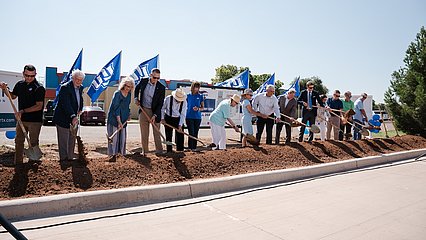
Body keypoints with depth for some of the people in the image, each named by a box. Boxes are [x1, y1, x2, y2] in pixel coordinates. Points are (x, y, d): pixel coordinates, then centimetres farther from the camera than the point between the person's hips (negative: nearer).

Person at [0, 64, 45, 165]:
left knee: (33, 143, 5)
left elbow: (39, 106, -18)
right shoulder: (19, 84, 6)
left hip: (35, 120, -6)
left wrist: (23, 111, -22)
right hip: (21, 119, 6)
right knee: (18, 141, 11)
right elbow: (13, 96, 23)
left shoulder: (39, 88, -13)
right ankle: (18, 163, 22)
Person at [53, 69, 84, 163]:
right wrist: (73, 116, -40)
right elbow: (66, 104, -29)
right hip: (63, 118, -8)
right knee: (63, 140, -1)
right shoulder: (65, 88, -18)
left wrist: (80, 109, 11)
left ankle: (70, 158, 23)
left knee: (72, 140, 13)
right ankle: (63, 159, 8)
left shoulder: (80, 88, 7)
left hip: (73, 118, 8)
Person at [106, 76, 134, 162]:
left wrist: (128, 115, 4)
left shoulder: (129, 94, 5)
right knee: (114, 136, -5)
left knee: (122, 137, 8)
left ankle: (121, 153, 17)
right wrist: (119, 122, -23)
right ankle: (113, 155, 2)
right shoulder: (117, 94, -16)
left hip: (123, 119, 7)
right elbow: (116, 109, -19)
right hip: (114, 118, -6)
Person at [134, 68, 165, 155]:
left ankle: (159, 151, 11)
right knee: (144, 133, 7)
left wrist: (154, 115, -17)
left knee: (156, 133, 3)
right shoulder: (143, 81, -4)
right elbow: (136, 88, 20)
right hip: (143, 110, 2)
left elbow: (160, 103, -10)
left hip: (155, 111, -2)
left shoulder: (161, 88, -12)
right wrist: (136, 98, 6)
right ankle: (144, 151, 16)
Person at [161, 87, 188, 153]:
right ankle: (169, 151, 11)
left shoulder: (184, 102, -16)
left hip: (178, 119, 1)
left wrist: (180, 125, -21)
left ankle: (180, 151, 4)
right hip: (168, 118, -1)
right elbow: (162, 108, -5)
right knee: (168, 136, 1)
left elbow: (183, 114, -15)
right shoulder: (168, 99, -19)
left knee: (180, 135, -4)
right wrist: (162, 118, -8)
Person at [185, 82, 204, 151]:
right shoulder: (188, 96, 5)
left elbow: (202, 107, 9)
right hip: (189, 117, -1)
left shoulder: (200, 96, 5)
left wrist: (198, 109, -13)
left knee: (196, 133, 6)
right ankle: (190, 147, 1)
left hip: (197, 117, 1)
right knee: (191, 133, -6)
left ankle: (194, 147, 13)